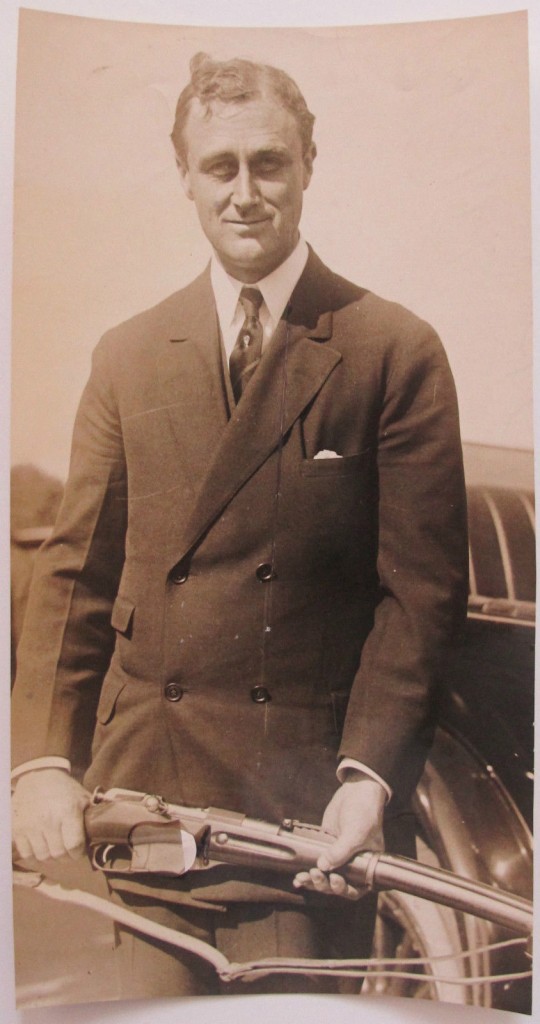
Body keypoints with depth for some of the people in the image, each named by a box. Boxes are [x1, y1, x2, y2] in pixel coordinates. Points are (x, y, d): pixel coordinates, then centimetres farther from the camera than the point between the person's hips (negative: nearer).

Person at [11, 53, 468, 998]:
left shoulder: (395, 353, -2)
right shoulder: (127, 358, 8)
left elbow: (422, 589, -5)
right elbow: (74, 570, 6)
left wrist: (368, 774, -15)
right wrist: (44, 756, -4)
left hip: (309, 807, -3)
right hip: (146, 794, 3)